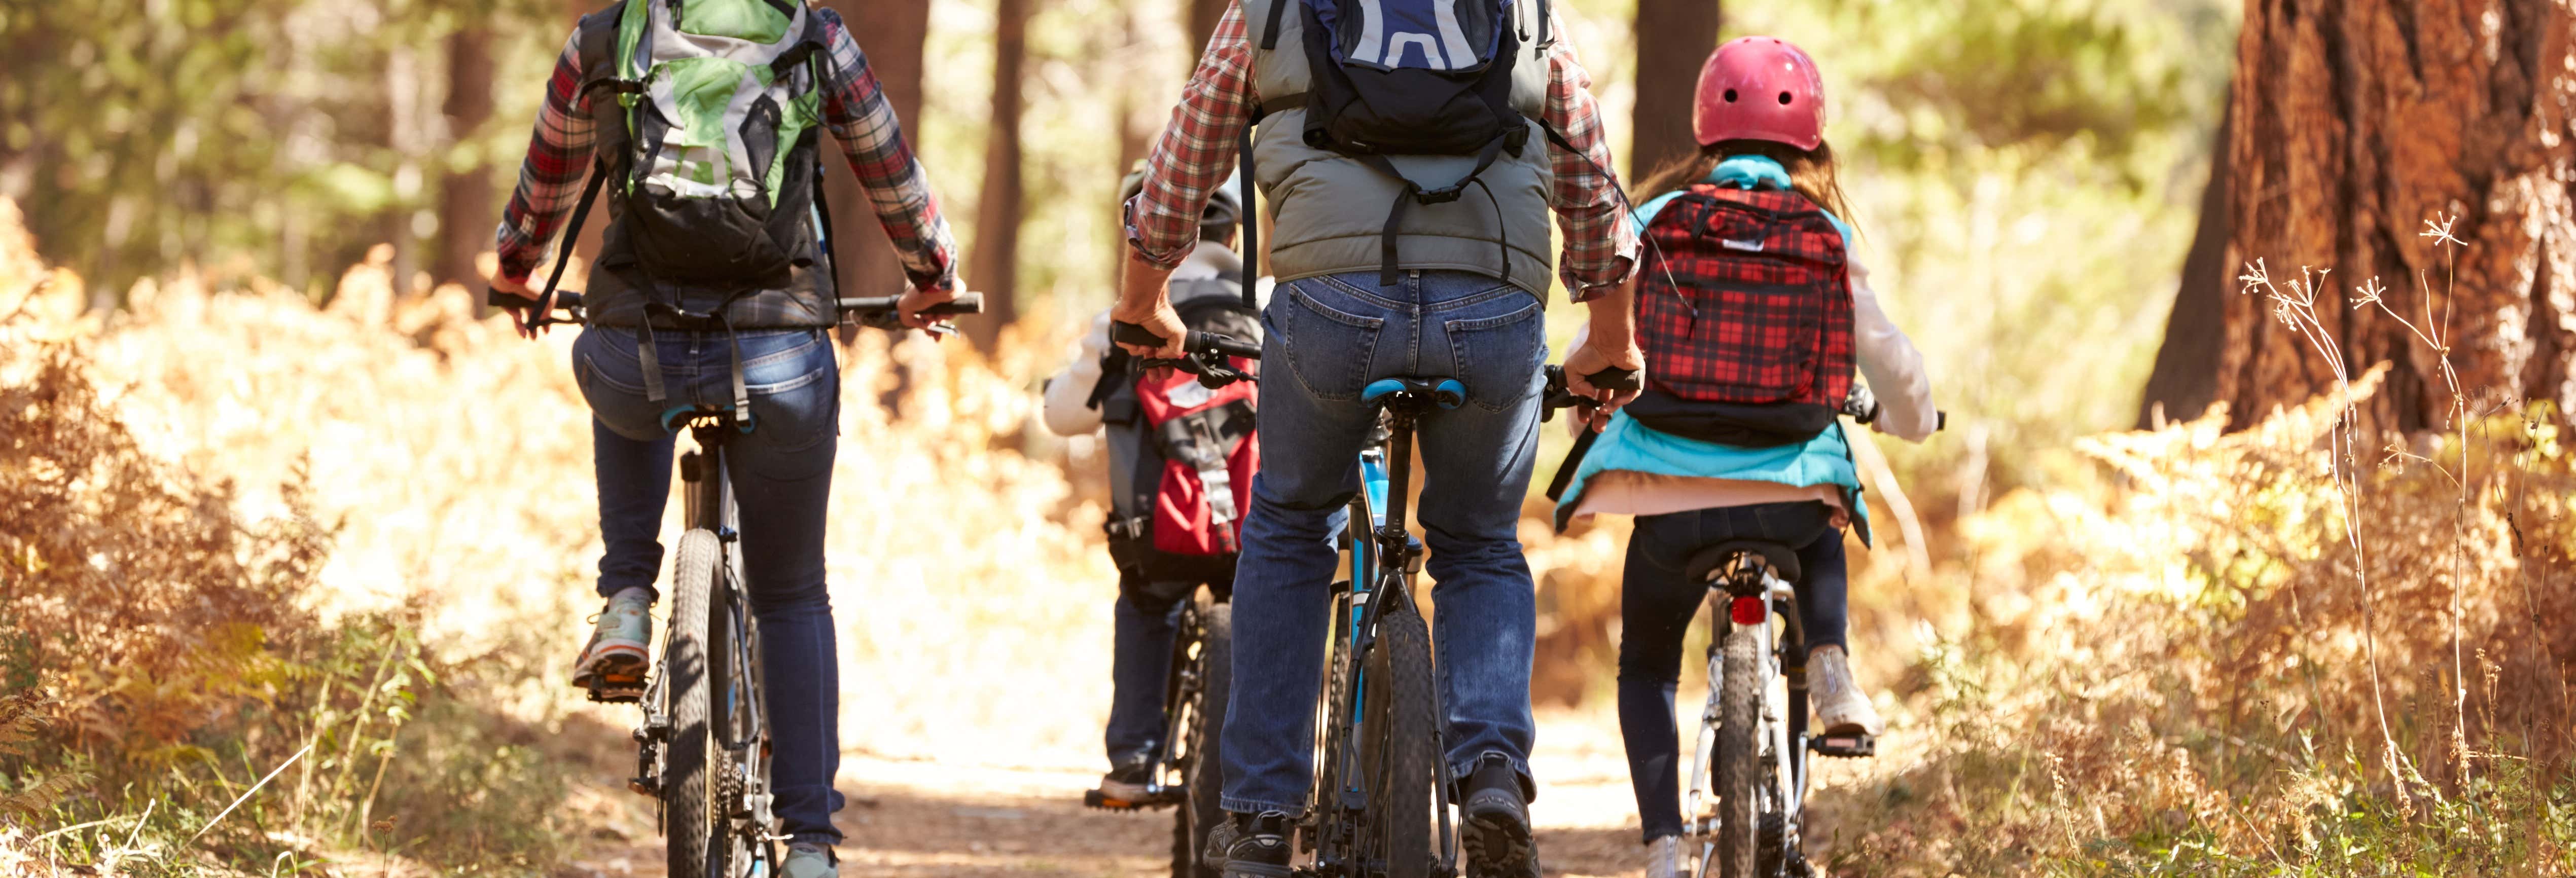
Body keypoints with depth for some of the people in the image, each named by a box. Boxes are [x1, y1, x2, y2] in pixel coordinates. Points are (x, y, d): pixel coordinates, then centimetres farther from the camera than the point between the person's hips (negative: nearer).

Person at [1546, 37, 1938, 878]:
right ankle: (1828, 664, 11)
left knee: (1646, 668, 21)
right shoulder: (1831, 240, 2)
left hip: (1667, 492, -1)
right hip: (1790, 492, 1)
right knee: (1822, 536, 38)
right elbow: (1894, 369, 7)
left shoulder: (1658, 220, 1)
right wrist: (1910, 420, 30)